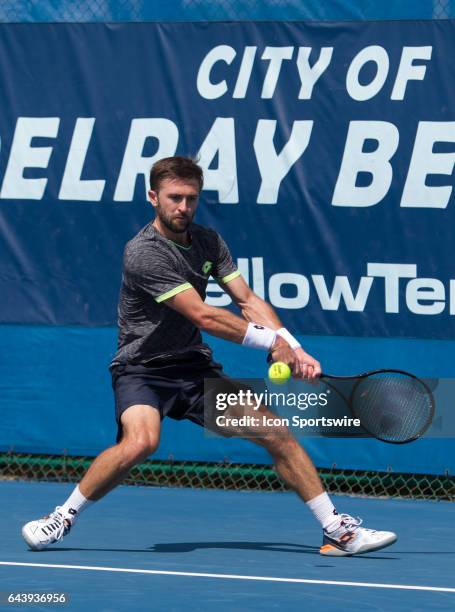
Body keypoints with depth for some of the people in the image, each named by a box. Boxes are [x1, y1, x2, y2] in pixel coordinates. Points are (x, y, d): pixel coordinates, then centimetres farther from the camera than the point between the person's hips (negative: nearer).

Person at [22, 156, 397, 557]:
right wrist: (272, 341, -19)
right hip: (142, 369, -7)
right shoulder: (144, 253, -19)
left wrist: (293, 348, -16)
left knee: (277, 433, -3)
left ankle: (337, 530, 6)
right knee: (140, 442, -34)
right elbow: (202, 316, -23)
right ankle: (63, 519, -15)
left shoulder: (208, 241, 5)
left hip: (194, 368, 7)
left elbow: (248, 301, 0)